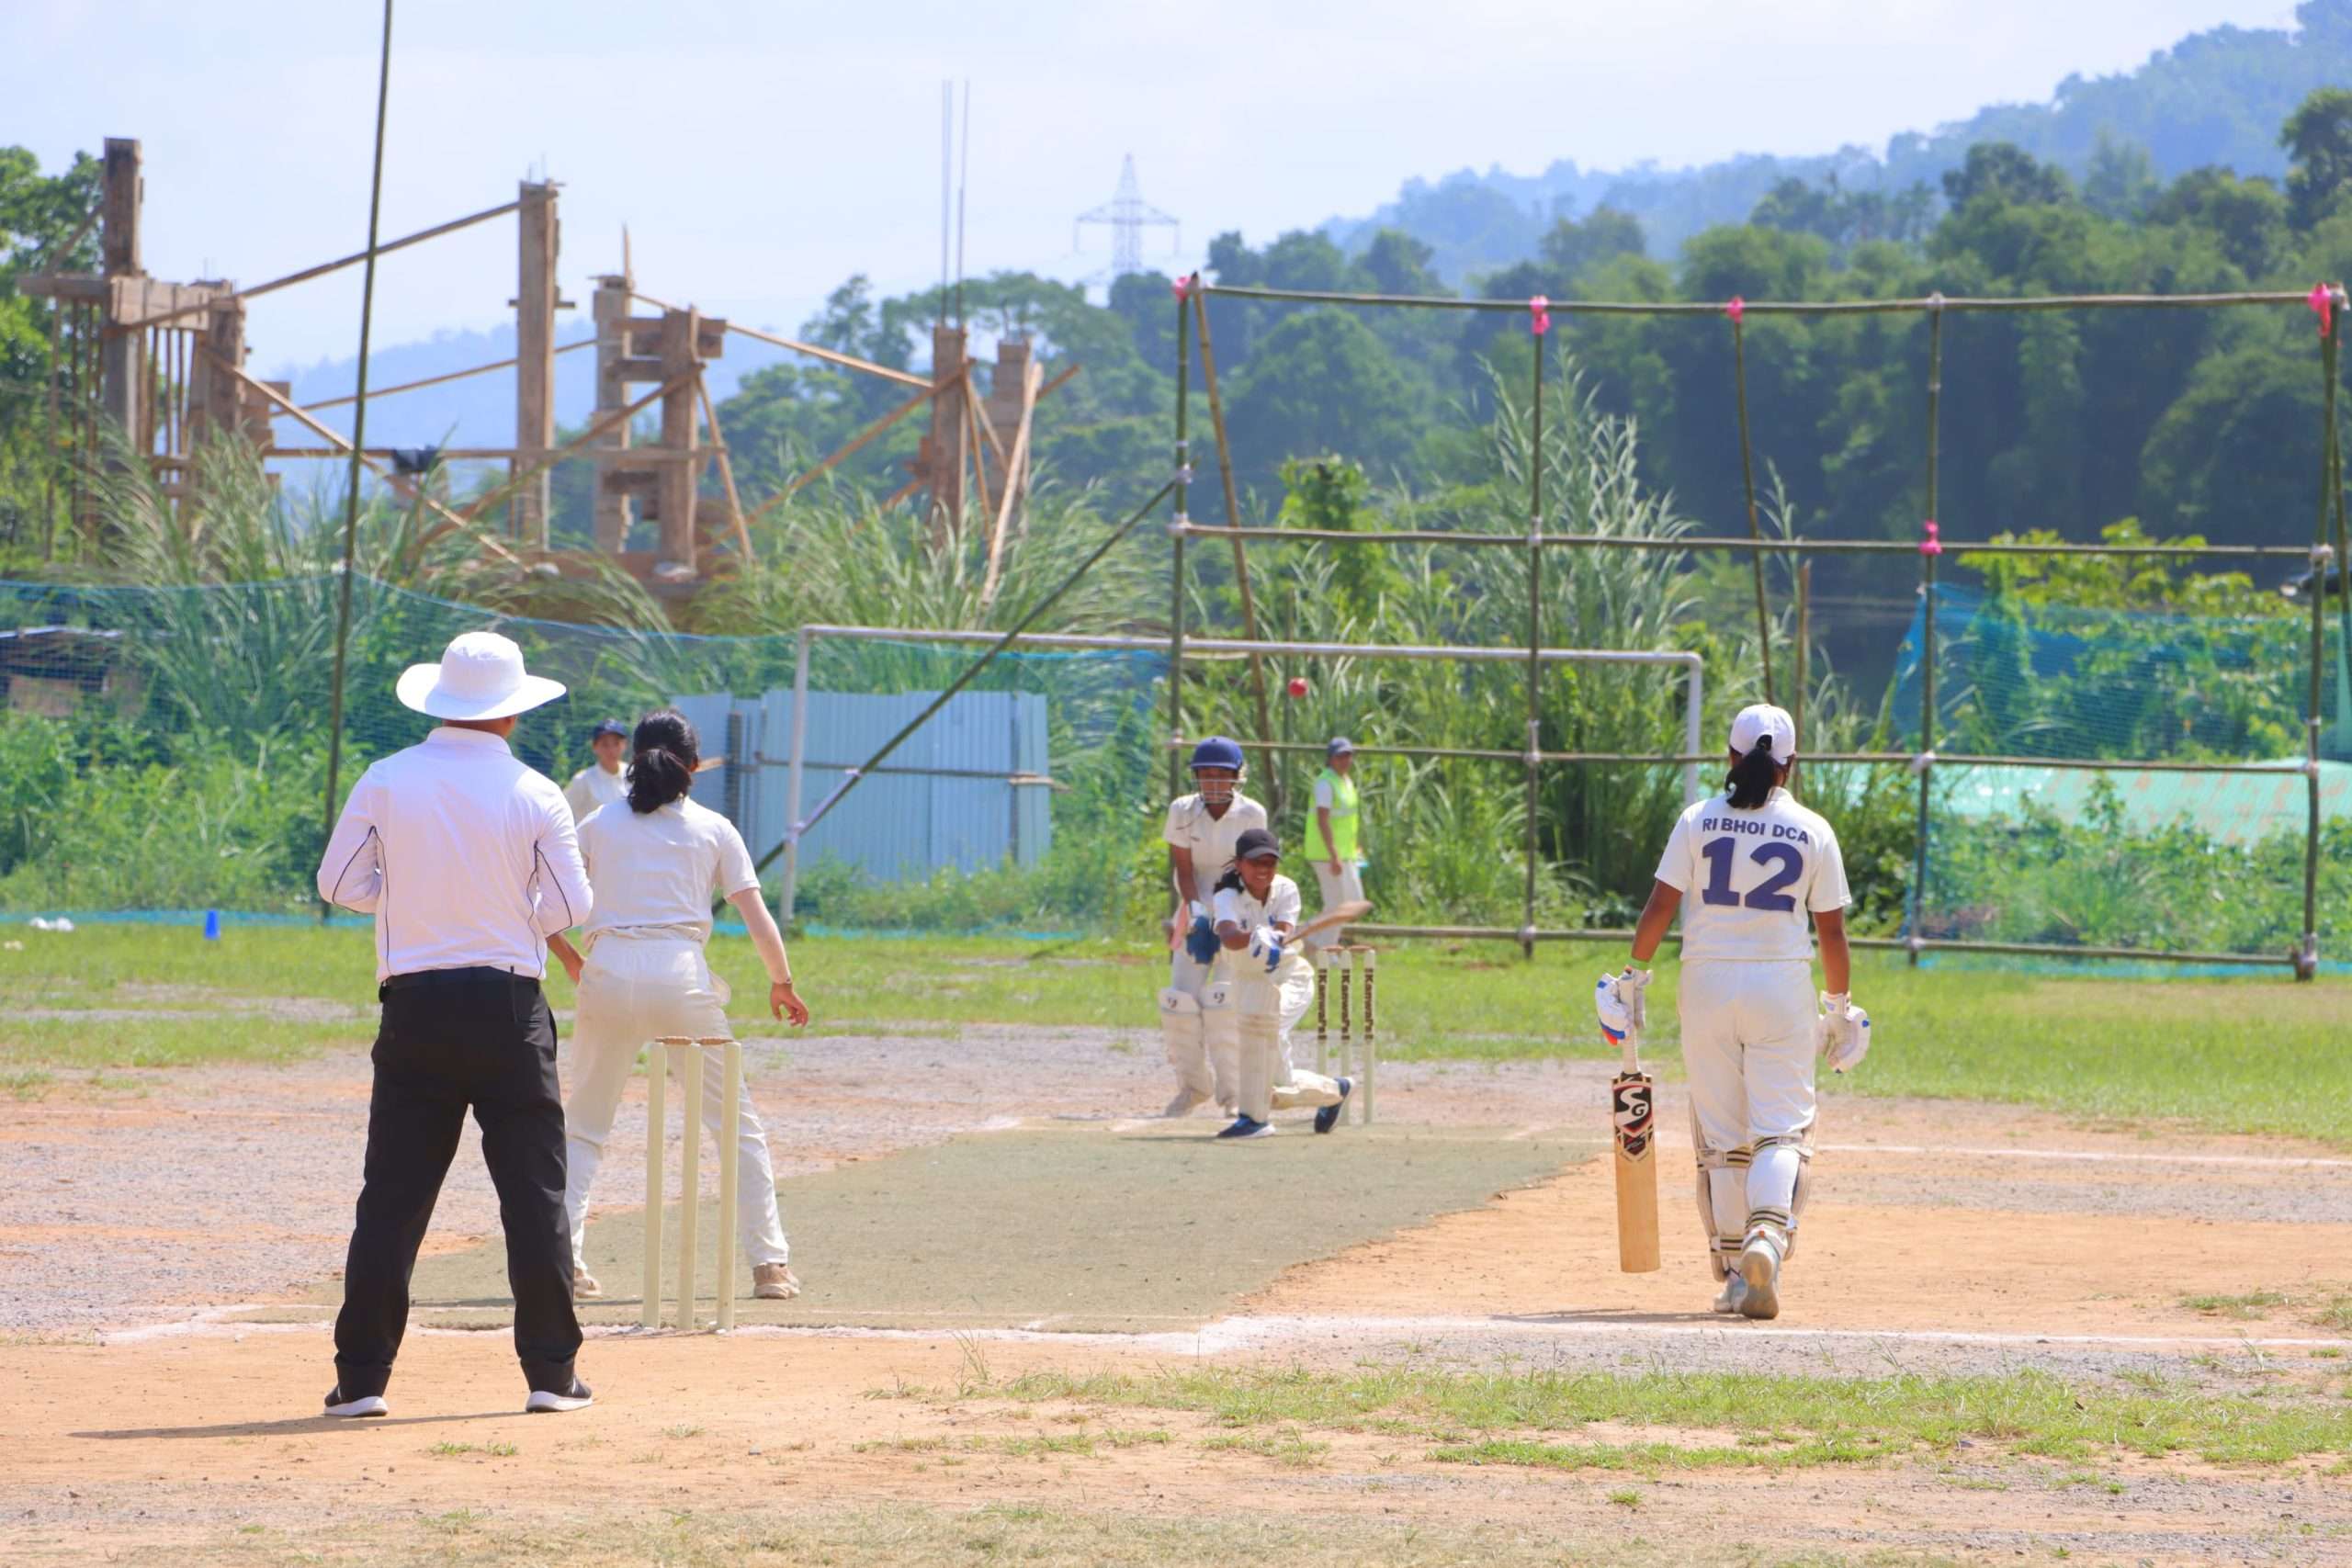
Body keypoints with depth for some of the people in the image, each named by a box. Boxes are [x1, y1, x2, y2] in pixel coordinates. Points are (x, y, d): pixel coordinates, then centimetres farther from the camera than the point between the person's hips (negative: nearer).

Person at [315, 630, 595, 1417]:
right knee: (534, 1191, 6)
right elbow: (570, 909, -1)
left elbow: (339, 884, 2)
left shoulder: (386, 783, -1)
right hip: (509, 1007, -1)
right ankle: (550, 1372, 6)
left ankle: (362, 1375, 1)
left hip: (414, 1005, 1)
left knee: (392, 1195, 4)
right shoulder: (535, 795, -4)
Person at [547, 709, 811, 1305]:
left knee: (582, 1126, 13)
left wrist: (568, 958, 21)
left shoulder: (600, 824, 11)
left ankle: (563, 1259, -2)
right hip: (681, 976, -1)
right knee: (737, 1121, 10)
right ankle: (770, 1262, 5)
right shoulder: (714, 829, 9)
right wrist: (781, 983, 17)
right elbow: (759, 920, 4)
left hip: (608, 974, 1)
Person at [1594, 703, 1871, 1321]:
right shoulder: (1812, 831, 1)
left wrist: (1634, 974, 6)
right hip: (1783, 986, -1)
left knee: (1720, 1135, 9)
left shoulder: (1698, 821, 0)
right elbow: (1832, 930, 3)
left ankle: (1733, 1269, 9)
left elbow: (1659, 906, -4)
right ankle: (1768, 1232, -28)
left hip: (1708, 985, 1)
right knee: (1783, 1127, -1)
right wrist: (1840, 1005, 14)